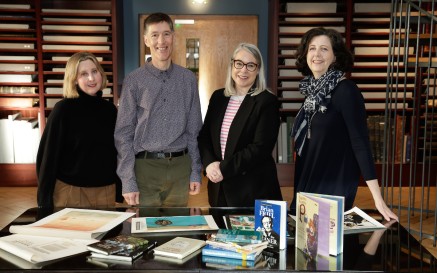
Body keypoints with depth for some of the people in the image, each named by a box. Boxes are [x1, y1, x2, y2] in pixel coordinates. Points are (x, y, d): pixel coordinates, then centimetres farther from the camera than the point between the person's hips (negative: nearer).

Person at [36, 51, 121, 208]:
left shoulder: (109, 109, 6)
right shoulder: (63, 109, -7)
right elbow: (48, 155, -6)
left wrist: (122, 187, 11)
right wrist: (45, 200, -8)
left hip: (106, 191, 4)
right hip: (70, 191, -4)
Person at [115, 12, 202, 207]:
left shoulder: (188, 79, 6)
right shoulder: (134, 80, -2)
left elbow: (194, 130, 9)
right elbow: (123, 134, -2)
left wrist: (196, 171, 5)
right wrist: (128, 181, -7)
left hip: (180, 166, 2)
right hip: (146, 166, -2)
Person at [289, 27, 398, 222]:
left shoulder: (346, 90, -14)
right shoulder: (312, 90, 5)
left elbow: (360, 143, -19)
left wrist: (378, 199, -22)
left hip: (336, 187, -6)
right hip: (307, 184, 7)